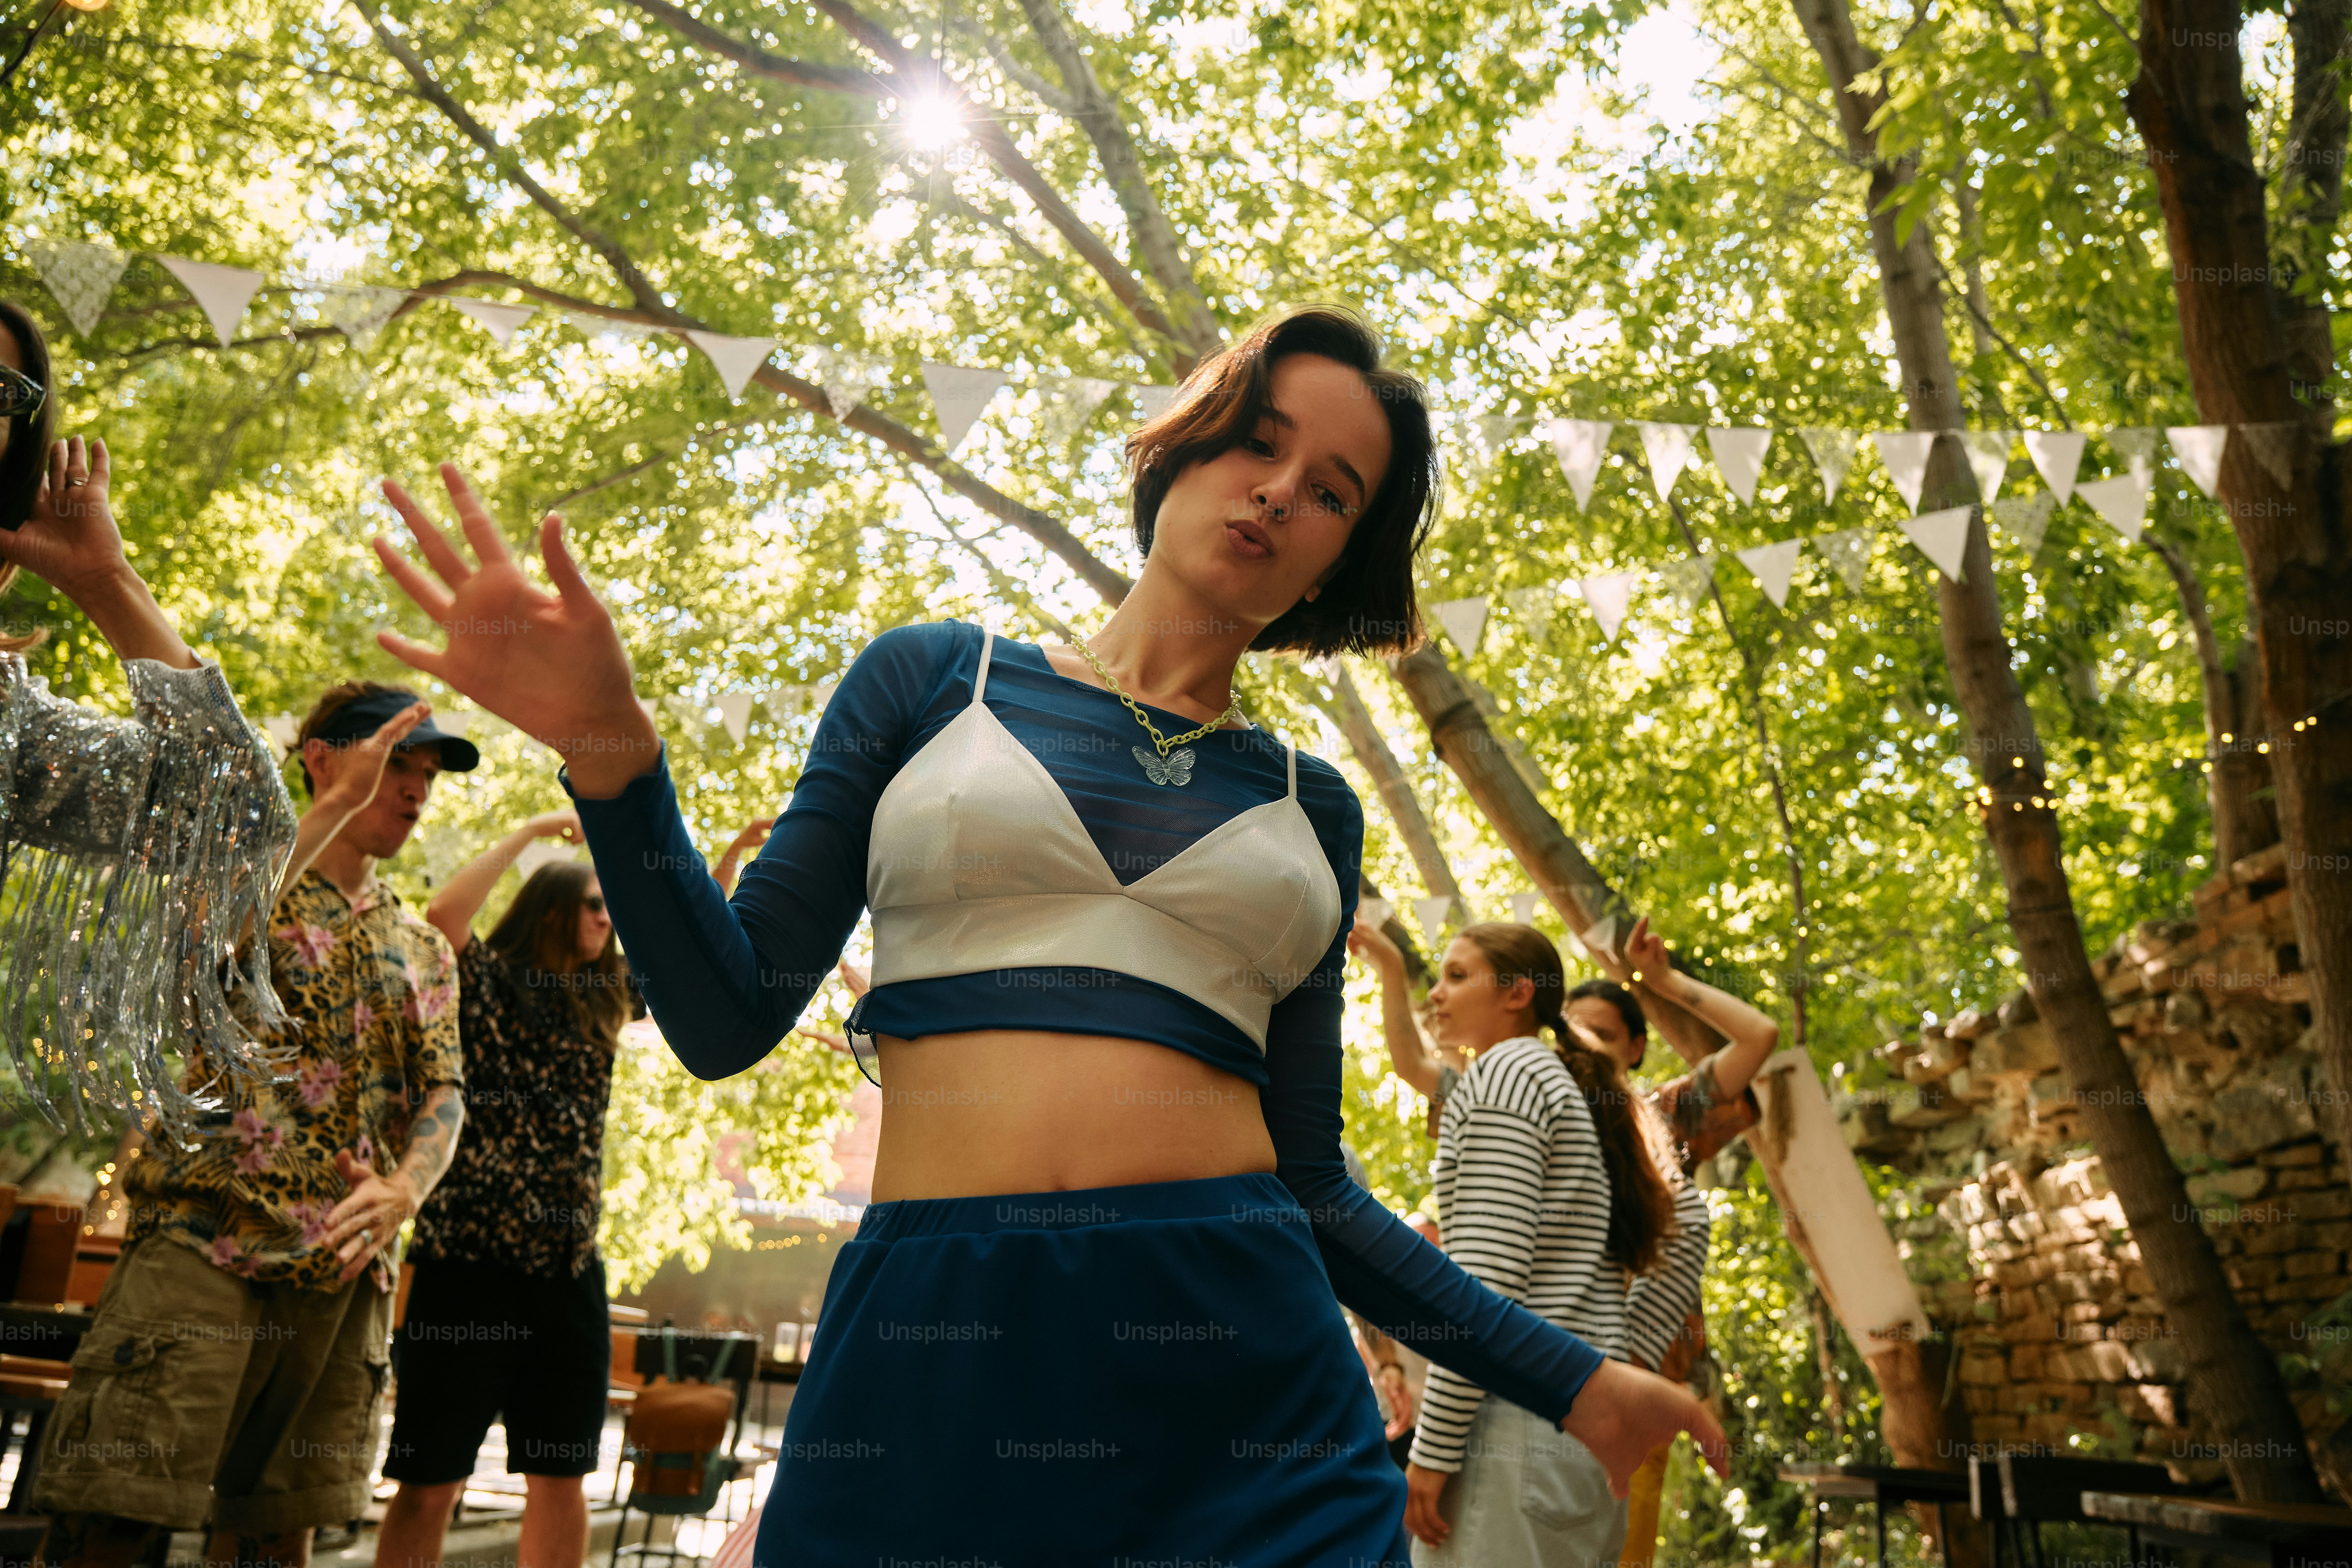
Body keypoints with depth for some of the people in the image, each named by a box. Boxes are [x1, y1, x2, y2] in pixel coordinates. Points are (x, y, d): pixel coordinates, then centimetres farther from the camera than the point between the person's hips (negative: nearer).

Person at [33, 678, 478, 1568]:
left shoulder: (424, 950, 17)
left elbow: (443, 1093, 7)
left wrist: (403, 1190, -13)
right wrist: (338, 805, -19)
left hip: (347, 1267, 5)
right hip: (204, 1237, -4)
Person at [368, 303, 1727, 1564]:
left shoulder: (1308, 807, 12)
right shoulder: (935, 679, 7)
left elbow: (1310, 1178, 12)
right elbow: (728, 1018, 3)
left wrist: (1568, 1376, 10)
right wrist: (611, 754, -10)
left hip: (1246, 1367, 2)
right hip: (927, 1352, -1)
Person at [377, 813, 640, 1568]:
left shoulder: (603, 999, 13)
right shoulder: (486, 981, -1)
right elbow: (442, 917, -21)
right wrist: (532, 830, -13)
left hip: (570, 1266, 5)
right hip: (470, 1255, -5)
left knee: (561, 1478, 9)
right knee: (431, 1481, 3)